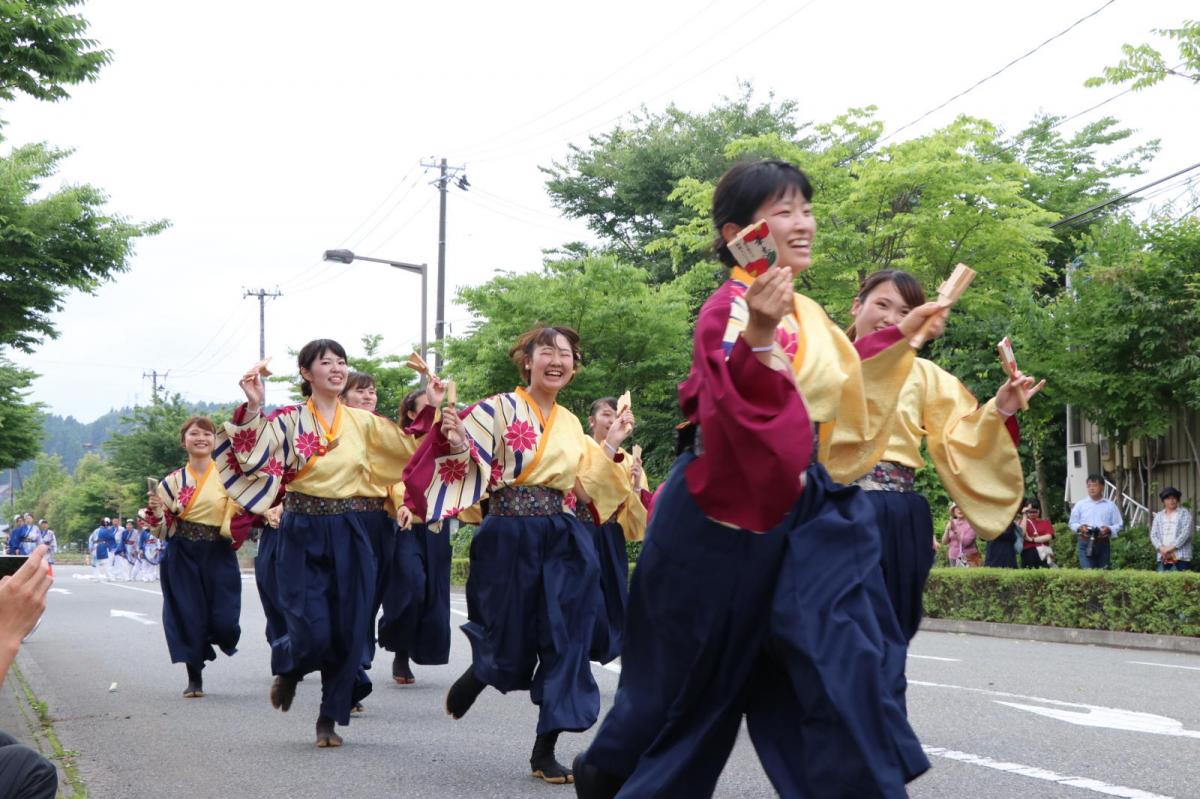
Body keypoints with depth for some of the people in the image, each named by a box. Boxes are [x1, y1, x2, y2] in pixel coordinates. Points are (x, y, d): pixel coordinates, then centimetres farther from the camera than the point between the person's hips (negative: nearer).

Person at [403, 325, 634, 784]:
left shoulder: (571, 424, 14)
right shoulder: (499, 409, -5)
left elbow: (584, 486, 15)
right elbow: (469, 469, -10)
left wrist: (612, 445, 8)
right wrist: (458, 445, -30)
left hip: (563, 539, 5)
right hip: (510, 536, -5)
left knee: (565, 641, -1)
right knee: (511, 645, 1)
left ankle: (545, 751, 7)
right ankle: (472, 681, 38)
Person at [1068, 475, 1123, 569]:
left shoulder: (1110, 506, 7)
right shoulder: (1080, 505, 8)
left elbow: (1118, 525, 7)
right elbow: (1072, 523, 11)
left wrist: (1109, 529, -13)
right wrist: (1080, 527, -10)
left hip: (1103, 543, 1)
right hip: (1085, 543, -1)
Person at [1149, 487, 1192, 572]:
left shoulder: (1185, 513, 5)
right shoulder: (1158, 516, 17)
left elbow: (1185, 533, -6)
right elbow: (1153, 535, 10)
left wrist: (1171, 548, -13)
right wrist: (1161, 548, -9)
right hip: (1163, 557, 4)